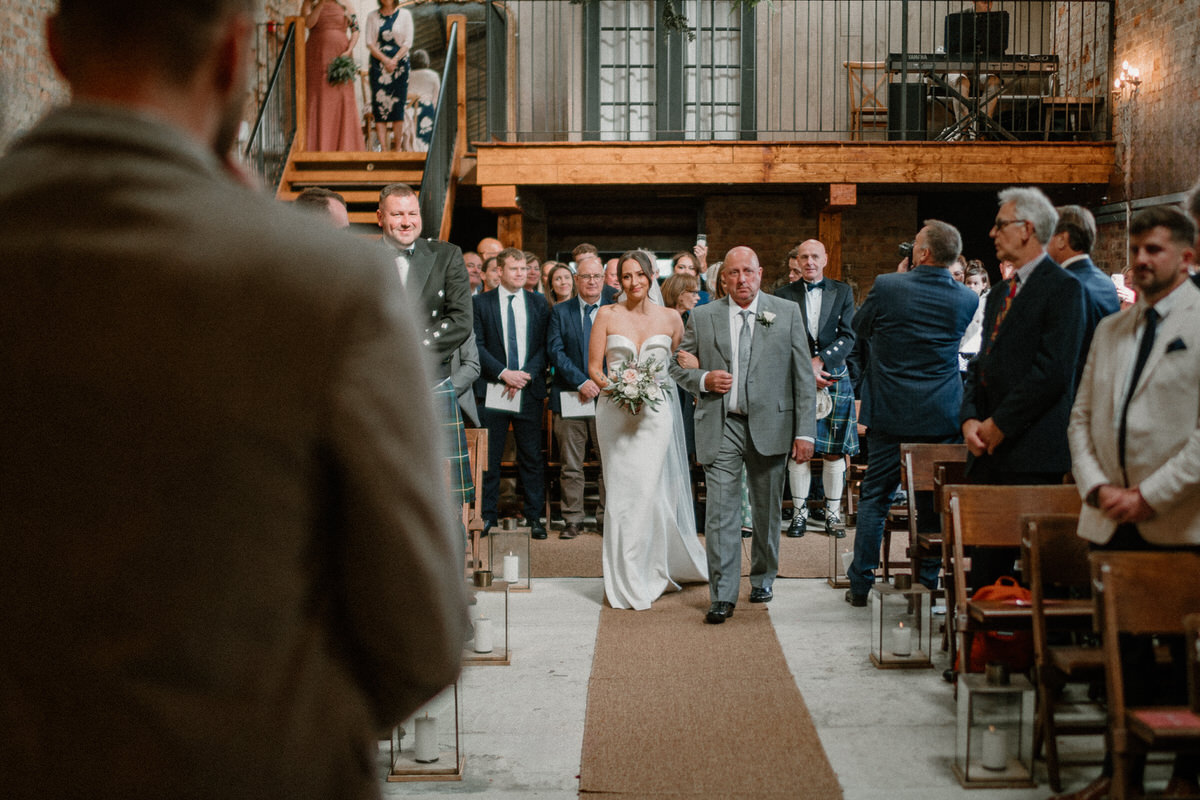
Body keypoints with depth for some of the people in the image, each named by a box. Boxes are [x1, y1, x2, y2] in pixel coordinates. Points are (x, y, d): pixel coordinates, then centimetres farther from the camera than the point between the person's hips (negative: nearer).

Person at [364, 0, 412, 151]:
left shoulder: (405, 14, 6)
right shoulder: (372, 16, 8)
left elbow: (407, 43, 0)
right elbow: (370, 43, 2)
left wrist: (394, 60, -12)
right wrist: (385, 60, -11)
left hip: (399, 63, 0)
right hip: (378, 64, 1)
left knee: (398, 106, -3)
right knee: (380, 104, -8)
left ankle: (397, 148, 2)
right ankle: (383, 148, -10)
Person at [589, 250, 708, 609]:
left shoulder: (670, 318, 7)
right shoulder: (607, 315, 5)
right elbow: (594, 367, 5)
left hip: (656, 413, 0)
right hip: (615, 412, 0)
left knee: (648, 490, -9)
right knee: (622, 492, 0)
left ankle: (648, 575, 4)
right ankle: (627, 582, 9)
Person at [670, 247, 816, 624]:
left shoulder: (787, 313, 3)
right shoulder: (703, 317, 4)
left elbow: (803, 375, 1)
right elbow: (678, 365, 13)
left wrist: (805, 431, -5)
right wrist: (703, 379, -9)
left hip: (770, 424, 1)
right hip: (721, 426, -1)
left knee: (768, 510, 13)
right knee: (721, 511, -6)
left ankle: (762, 578, 34)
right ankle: (723, 596, -2)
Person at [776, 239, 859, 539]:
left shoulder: (843, 292, 9)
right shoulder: (784, 295, 6)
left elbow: (848, 337, 0)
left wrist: (819, 360, -13)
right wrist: (805, 369, -11)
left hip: (834, 378, 1)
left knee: (834, 451, 2)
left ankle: (832, 513, 11)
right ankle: (799, 511, 9)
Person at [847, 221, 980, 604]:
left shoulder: (887, 286, -12)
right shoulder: (966, 299, -4)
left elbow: (860, 328, 6)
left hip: (890, 413, -1)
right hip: (943, 415, 2)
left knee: (875, 498, 8)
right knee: (934, 501, 12)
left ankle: (860, 583, 13)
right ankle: (930, 580, 17)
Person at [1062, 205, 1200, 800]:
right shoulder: (1111, 329, 14)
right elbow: (1081, 416, 14)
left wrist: (1151, 495, -16)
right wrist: (1097, 487, -1)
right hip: (1115, 522, 6)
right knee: (1124, 651, 12)